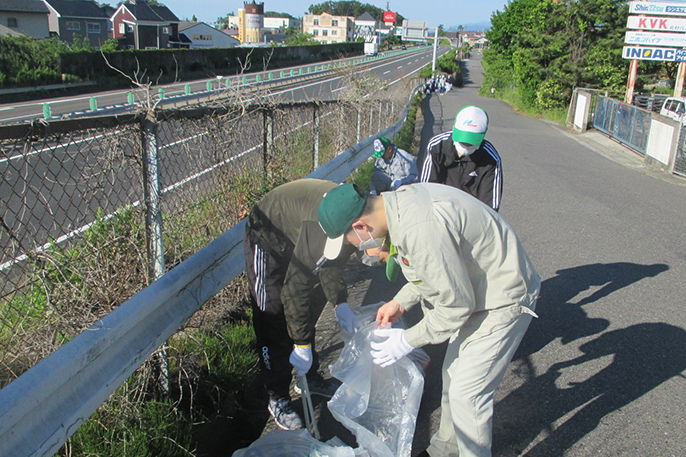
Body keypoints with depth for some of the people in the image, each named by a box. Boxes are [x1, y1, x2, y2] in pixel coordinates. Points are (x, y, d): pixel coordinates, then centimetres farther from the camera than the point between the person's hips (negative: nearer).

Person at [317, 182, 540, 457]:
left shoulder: (419, 229, -35)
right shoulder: (401, 199, -5)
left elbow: (456, 304, -25)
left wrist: (407, 340, -13)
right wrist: (401, 301, 7)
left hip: (504, 301, -10)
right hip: (474, 288, 10)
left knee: (466, 394, -4)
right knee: (453, 375, 20)